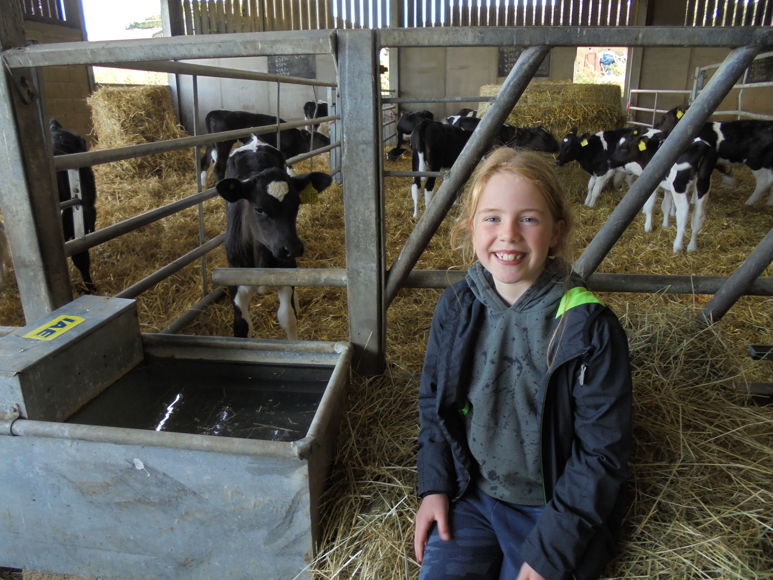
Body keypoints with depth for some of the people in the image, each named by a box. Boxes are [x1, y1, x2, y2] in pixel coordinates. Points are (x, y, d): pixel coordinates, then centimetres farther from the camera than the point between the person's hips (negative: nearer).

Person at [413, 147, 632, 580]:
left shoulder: (590, 328, -20)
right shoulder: (456, 308, -7)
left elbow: (602, 451, -14)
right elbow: (434, 403, 6)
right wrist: (435, 485, -1)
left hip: (555, 508, -2)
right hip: (469, 492, 3)